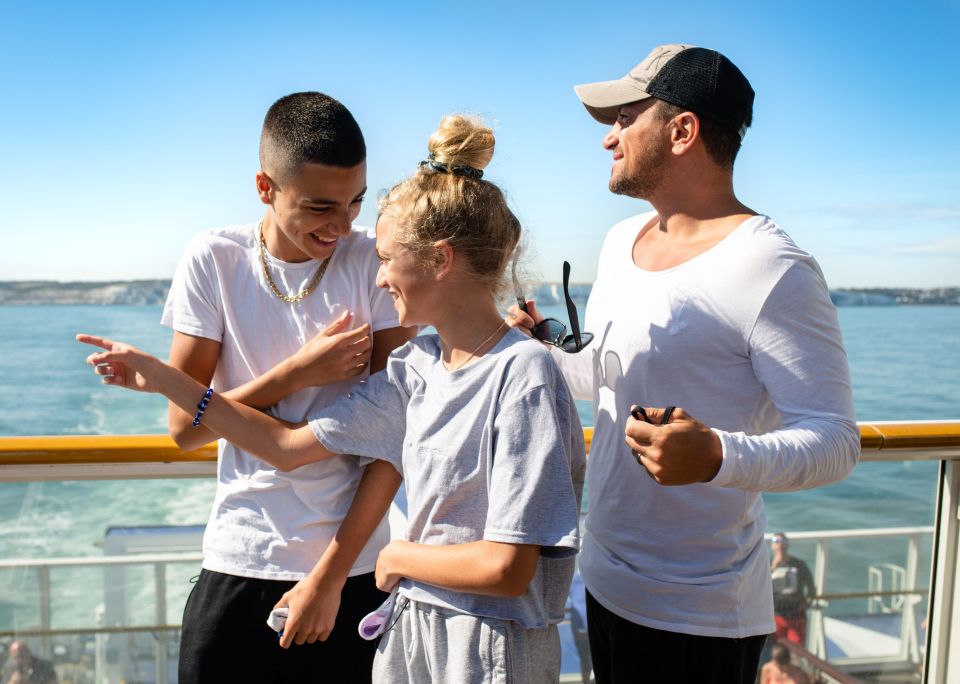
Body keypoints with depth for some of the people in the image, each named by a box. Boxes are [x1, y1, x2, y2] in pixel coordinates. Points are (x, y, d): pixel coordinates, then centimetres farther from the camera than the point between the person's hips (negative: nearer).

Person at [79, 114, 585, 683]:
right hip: (414, 632, 7)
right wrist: (162, 378, 6)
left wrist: (398, 556, -7)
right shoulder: (414, 368, 1)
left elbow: (506, 569, -23)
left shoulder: (522, 373, -21)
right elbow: (289, 447, 6)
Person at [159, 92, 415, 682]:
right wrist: (301, 370, -15)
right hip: (239, 564, 1)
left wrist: (331, 575, -11)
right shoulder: (213, 259, -5)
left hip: (353, 567, -1)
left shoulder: (375, 262, -9)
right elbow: (185, 427, -3)